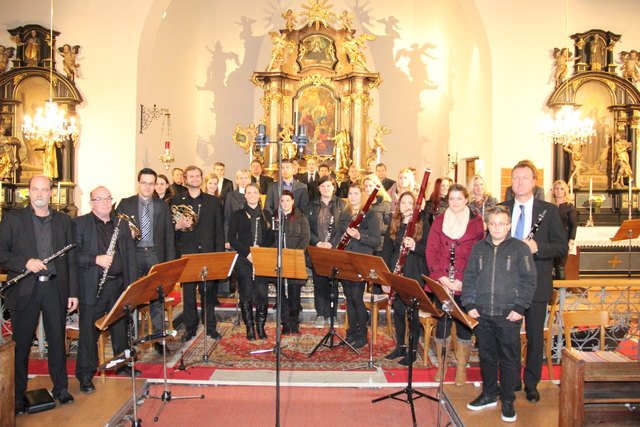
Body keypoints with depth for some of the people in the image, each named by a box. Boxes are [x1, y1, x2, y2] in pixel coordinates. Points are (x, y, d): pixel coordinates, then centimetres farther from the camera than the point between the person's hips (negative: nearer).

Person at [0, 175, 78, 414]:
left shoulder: (63, 221, 8)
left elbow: (71, 260, 8)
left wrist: (73, 292, 5)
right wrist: (25, 263, -19)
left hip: (55, 289, 2)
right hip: (24, 290, -2)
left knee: (58, 340, 10)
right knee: (21, 344, 7)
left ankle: (60, 388, 24)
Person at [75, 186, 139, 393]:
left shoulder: (121, 223, 12)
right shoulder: (79, 224, -2)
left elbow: (130, 253, 11)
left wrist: (132, 283, 6)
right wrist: (96, 259, -22)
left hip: (119, 284, 5)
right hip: (92, 287, -4)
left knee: (121, 327, 16)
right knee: (89, 332, 2)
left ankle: (122, 364, 32)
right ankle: (86, 375, 15)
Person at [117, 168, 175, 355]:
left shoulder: (162, 206, 9)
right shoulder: (125, 204, 6)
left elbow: (168, 235, 9)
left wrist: (170, 261, 4)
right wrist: (127, 233, -15)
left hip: (155, 255, 1)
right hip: (133, 255, -1)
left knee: (157, 298, 4)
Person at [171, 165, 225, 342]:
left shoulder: (213, 201, 10)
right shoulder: (176, 201, 7)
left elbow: (219, 229, 7)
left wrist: (219, 253, 0)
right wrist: (178, 226, -17)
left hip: (208, 253, 1)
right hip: (186, 253, 0)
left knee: (209, 291, 5)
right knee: (188, 291, 4)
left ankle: (210, 326, 16)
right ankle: (190, 327, 16)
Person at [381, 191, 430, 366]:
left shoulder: (422, 224, -3)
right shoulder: (393, 225, 9)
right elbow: (386, 251, 8)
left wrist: (415, 246, -26)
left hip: (415, 274, -4)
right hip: (396, 273, 4)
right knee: (398, 310, 12)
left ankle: (412, 351, 16)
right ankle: (400, 347, 27)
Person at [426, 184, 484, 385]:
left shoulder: (476, 222, 1)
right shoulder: (438, 221, 8)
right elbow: (431, 251, 4)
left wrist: (462, 279, -11)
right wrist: (441, 276, -8)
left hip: (465, 284, -1)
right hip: (441, 282, 2)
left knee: (464, 325, 5)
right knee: (442, 323, 5)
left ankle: (461, 368, 20)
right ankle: (441, 365, 22)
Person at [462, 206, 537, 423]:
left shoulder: (520, 248, -1)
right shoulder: (478, 248, 7)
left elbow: (529, 281, -2)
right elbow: (469, 278, 8)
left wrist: (519, 308, -8)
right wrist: (469, 304, 0)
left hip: (508, 315, -3)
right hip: (482, 315, 3)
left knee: (509, 359, 5)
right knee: (486, 356, 14)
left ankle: (508, 401, 19)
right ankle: (489, 394, 30)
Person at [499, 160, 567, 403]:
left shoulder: (549, 210, 0)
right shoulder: (501, 209, 5)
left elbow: (562, 246, -4)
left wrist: (537, 246, -22)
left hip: (536, 284, -1)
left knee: (535, 336, 8)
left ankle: (531, 383, 24)